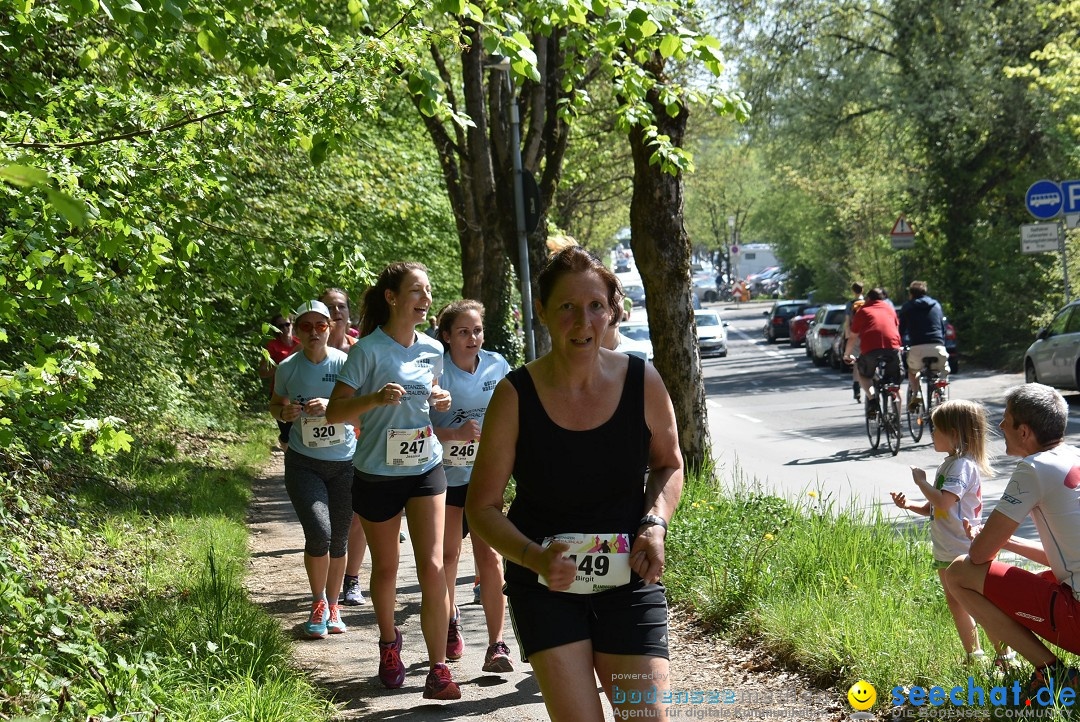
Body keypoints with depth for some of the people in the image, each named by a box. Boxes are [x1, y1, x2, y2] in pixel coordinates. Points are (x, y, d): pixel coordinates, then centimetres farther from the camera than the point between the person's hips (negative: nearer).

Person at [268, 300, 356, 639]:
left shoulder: (345, 363, -5)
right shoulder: (288, 368, -1)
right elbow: (275, 405, 14)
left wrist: (331, 406, -24)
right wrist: (284, 412, -9)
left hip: (344, 462, 0)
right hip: (303, 463, 0)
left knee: (338, 539, 8)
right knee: (319, 532, -17)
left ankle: (332, 607, 28)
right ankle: (318, 605, 5)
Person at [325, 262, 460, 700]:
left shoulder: (432, 350, 2)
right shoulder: (369, 350, -13)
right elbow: (334, 411, -15)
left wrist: (440, 401, -2)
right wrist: (376, 398, -32)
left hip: (426, 469, 3)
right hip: (377, 473, -3)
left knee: (432, 568, -8)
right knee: (385, 568, 13)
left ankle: (438, 672, -5)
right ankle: (388, 643, 40)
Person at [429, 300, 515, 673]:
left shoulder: (496, 366, -3)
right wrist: (455, 434, -27)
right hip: (444, 472, -1)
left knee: (490, 557, -8)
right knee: (448, 554, 11)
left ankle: (496, 646, -7)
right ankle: (450, 619, 37)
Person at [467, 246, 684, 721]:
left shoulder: (643, 383, -7)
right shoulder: (516, 396, -13)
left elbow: (668, 464, 12)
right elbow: (482, 507, -6)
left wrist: (656, 524, -8)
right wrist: (534, 557, -23)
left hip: (627, 578, 2)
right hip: (545, 585, -1)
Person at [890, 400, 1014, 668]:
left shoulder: (963, 465, -17)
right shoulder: (948, 465, 14)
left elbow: (944, 502, -30)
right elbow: (934, 509, 19)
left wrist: (921, 481, -17)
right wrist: (909, 505, 3)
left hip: (964, 551, -10)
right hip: (946, 552, 10)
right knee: (956, 605, 17)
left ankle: (1004, 656, 2)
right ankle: (974, 656, 28)